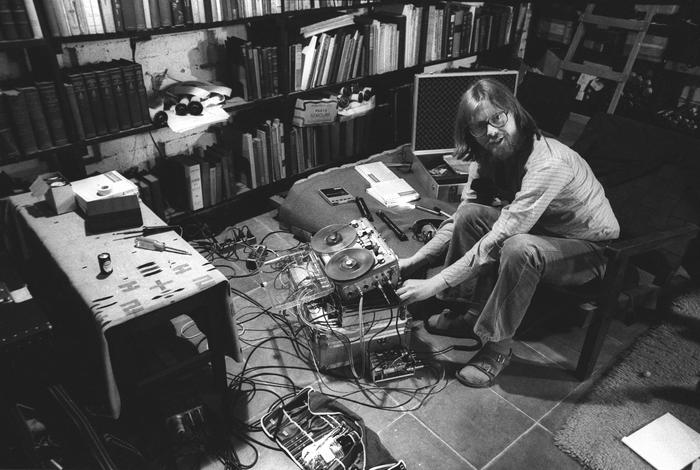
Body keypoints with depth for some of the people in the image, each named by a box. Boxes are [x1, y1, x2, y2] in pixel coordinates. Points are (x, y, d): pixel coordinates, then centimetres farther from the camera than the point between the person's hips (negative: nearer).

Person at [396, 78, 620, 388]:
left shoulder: (548, 164, -34)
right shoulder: (487, 159, -8)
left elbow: (498, 240, -37)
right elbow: (459, 221, -5)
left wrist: (435, 284, -36)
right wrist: (414, 261, -15)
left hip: (590, 248, -7)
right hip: (539, 231, 7)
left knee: (518, 248, -37)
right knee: (470, 214, -15)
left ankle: (497, 347, -17)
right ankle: (460, 312, -1)